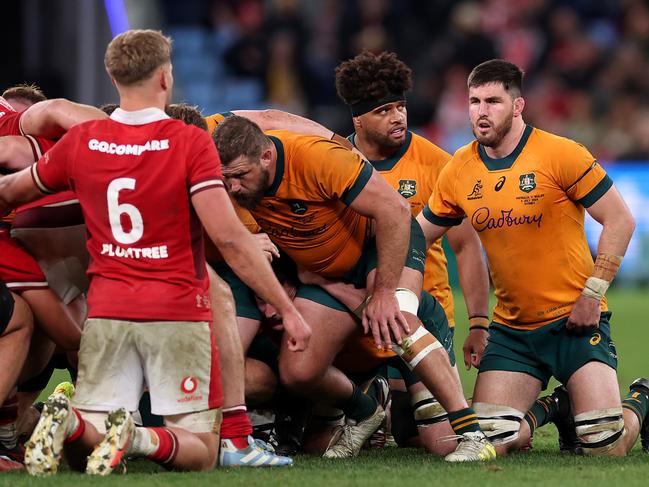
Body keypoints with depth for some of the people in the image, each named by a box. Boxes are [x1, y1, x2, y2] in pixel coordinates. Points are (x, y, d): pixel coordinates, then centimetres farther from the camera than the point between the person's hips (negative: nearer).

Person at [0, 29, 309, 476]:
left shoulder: (81, 142, 3)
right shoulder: (191, 142, -9)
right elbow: (229, 238, -15)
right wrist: (287, 309, -10)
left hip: (107, 313, 3)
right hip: (178, 314, -3)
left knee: (85, 444, 11)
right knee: (200, 451, 6)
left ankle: (68, 422, -25)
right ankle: (140, 439, -27)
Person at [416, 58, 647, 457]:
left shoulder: (560, 154, -9)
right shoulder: (459, 171, 4)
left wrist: (593, 292, -13)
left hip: (574, 320, -4)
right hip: (511, 329, 4)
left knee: (605, 445, -13)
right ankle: (545, 414, 23)